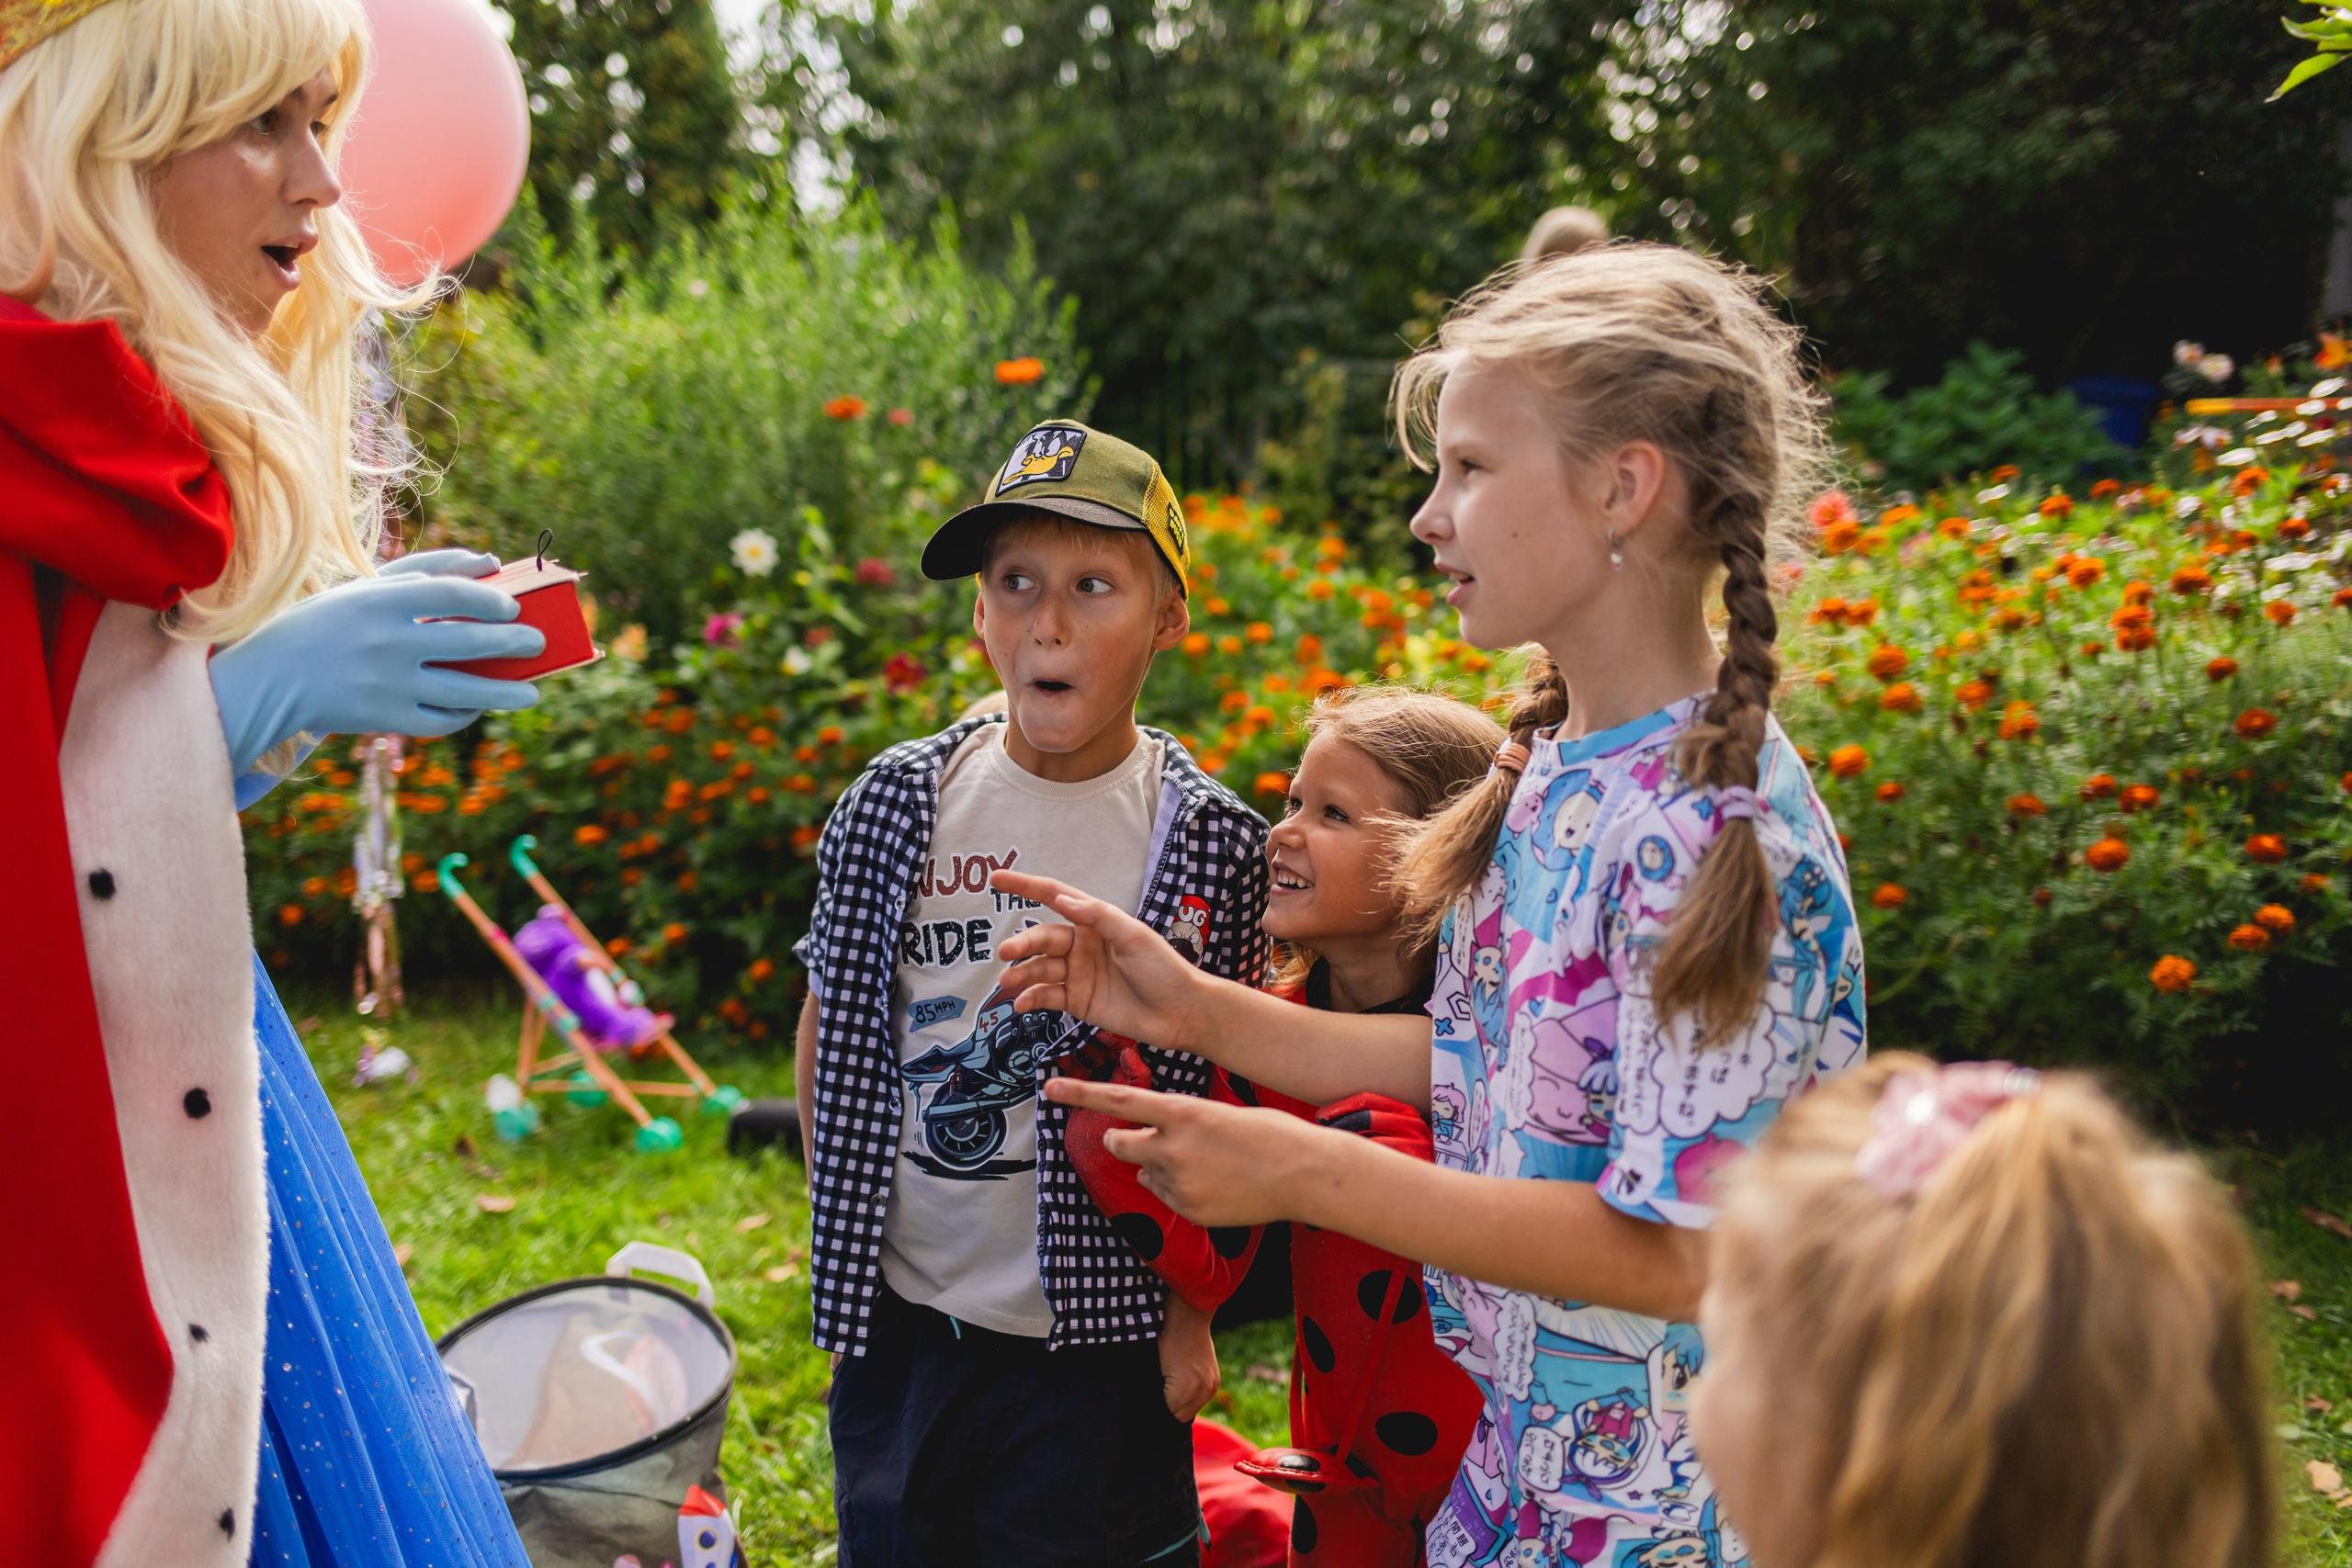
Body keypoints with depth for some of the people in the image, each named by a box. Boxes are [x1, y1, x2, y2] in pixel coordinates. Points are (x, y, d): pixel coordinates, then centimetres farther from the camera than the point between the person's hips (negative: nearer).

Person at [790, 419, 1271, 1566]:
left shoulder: (1211, 841, -10)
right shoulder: (898, 800, -5)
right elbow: (828, 1028, 7)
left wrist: (1193, 1314, -3)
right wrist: (834, 1246, 7)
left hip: (1092, 1340, -2)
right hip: (896, 1320, 3)